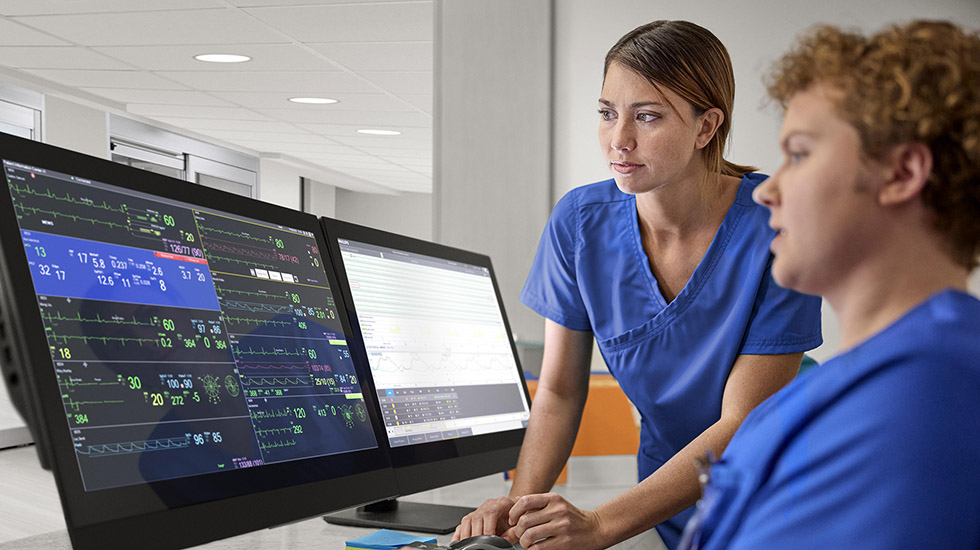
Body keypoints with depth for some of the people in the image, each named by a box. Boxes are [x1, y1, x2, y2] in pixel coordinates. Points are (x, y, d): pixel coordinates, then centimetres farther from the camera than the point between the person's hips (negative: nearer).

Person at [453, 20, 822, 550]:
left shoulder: (774, 228, -17)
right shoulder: (580, 222, -6)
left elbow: (742, 424, -18)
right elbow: (559, 391, 1)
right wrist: (522, 501, -17)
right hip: (667, 503, 2)